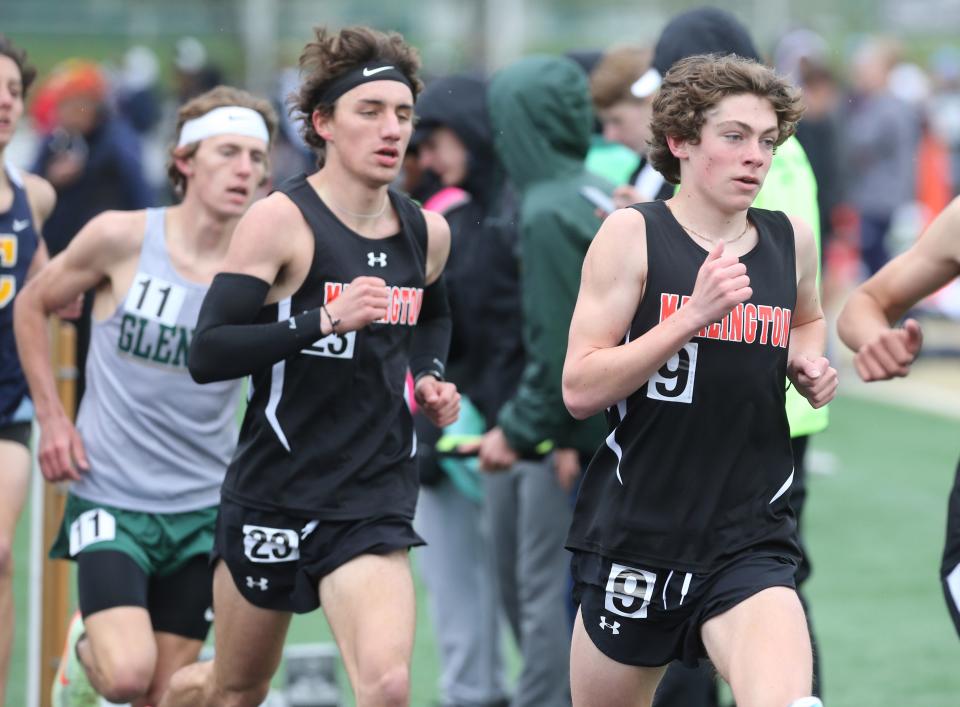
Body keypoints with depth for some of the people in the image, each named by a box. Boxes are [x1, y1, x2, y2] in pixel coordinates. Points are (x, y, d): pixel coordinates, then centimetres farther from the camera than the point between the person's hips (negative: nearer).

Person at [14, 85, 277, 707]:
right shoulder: (121, 238, -9)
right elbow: (33, 305, 8)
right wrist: (52, 417, 1)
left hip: (203, 508, 2)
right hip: (111, 497, -2)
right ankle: (85, 653, 18)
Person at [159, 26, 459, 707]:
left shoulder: (427, 232, 6)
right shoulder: (282, 221, -12)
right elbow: (207, 354, -20)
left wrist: (432, 377, 10)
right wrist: (325, 320, -29)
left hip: (378, 496, 3)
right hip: (276, 491, -3)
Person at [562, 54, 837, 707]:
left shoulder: (793, 240, 5)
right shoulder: (634, 234, -6)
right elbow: (580, 390, -14)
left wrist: (808, 363, 7)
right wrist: (694, 315, -22)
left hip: (751, 544, 1)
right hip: (635, 535, -1)